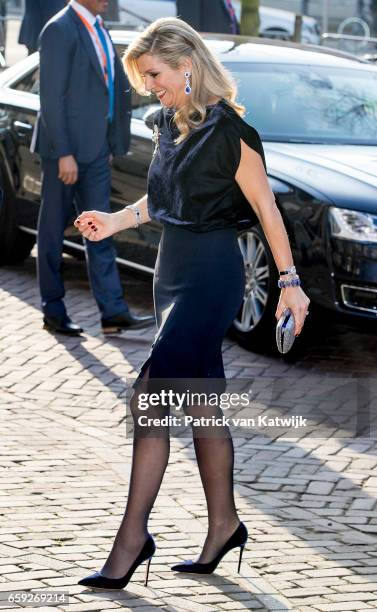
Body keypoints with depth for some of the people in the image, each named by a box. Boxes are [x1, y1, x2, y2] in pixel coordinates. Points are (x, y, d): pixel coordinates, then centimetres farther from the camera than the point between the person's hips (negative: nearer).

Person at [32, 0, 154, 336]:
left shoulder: (98, 30, 12)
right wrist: (64, 154, -21)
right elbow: (52, 97, -18)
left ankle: (114, 312, 5)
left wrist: (109, 146, 15)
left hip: (94, 150, 8)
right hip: (66, 149, -8)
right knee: (54, 230, 4)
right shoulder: (60, 30, -14)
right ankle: (53, 311, 13)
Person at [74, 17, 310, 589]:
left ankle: (132, 536, -11)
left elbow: (266, 208, -11)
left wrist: (289, 281, -11)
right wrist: (115, 221, 8)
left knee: (150, 399, -13)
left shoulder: (228, 131, -14)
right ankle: (223, 523, 23)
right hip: (173, 269, 8)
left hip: (212, 273, -8)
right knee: (201, 404, 13)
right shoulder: (168, 125, 9)